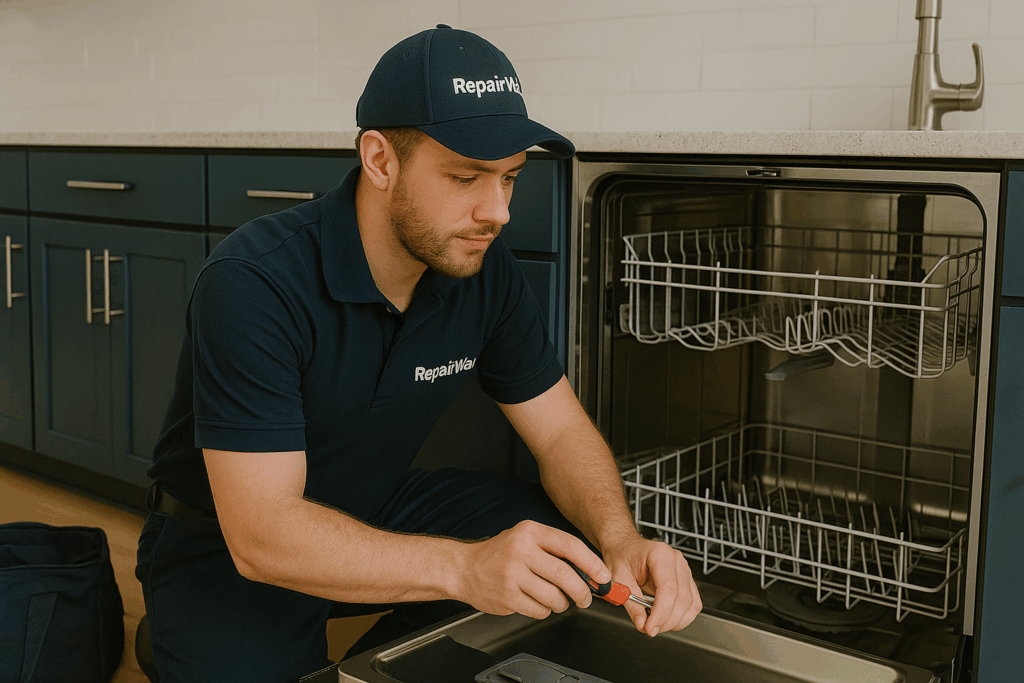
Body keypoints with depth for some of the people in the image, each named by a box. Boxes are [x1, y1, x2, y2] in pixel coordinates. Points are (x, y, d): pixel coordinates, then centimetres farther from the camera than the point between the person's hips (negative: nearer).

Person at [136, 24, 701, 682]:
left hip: (378, 513, 5)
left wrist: (620, 539, -26)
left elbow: (562, 431, -4)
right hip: (230, 551, -5)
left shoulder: (484, 268, -10)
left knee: (560, 547, -13)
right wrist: (463, 567, -48)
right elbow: (260, 532, -35)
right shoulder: (254, 282, -30)